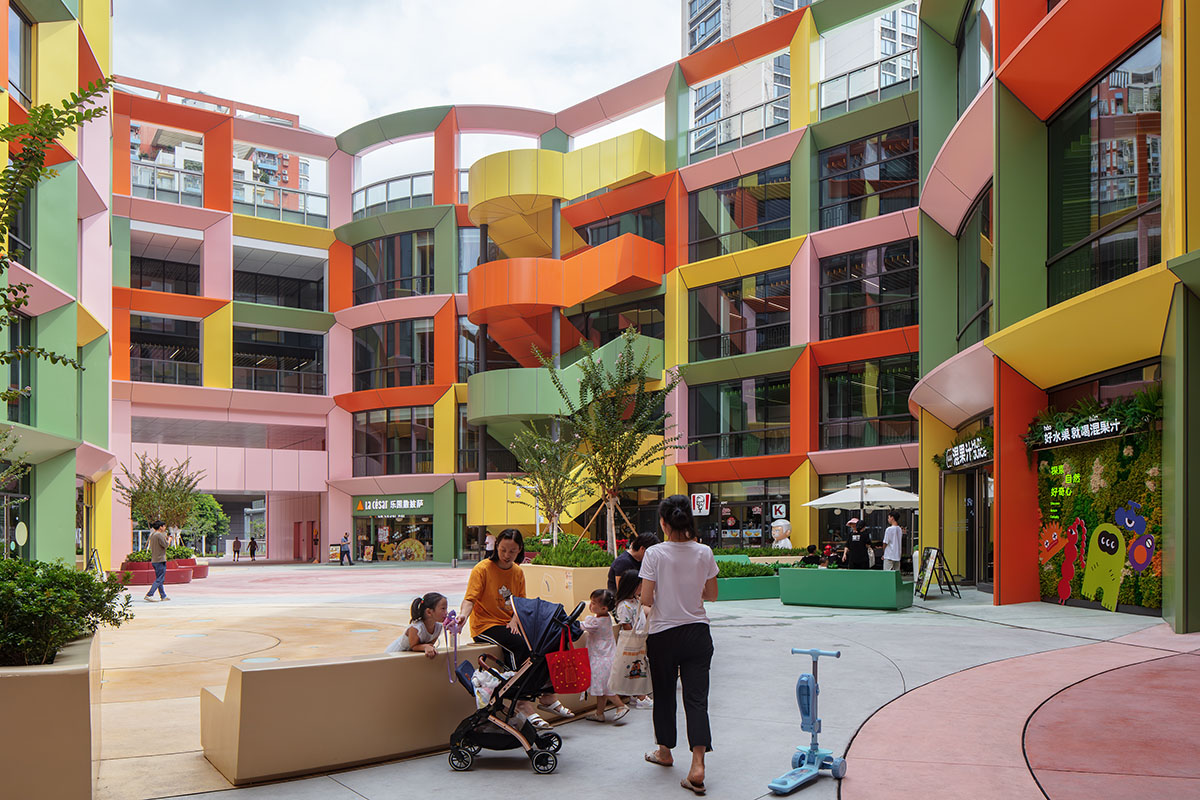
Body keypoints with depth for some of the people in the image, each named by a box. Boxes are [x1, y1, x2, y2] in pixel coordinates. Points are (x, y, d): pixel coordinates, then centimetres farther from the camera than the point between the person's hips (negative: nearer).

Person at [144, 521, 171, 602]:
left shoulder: (152, 534, 10)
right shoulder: (159, 535, -16)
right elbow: (166, 545, -16)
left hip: (154, 560, 10)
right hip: (160, 560, -10)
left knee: (159, 578, 15)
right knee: (159, 579, -7)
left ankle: (163, 596, 22)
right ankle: (149, 595, -13)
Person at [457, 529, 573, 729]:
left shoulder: (518, 572, 8)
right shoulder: (482, 569, -10)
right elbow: (470, 598, -18)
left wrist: (514, 620, -9)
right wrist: (463, 615, -39)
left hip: (510, 624, 6)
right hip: (485, 626, -6)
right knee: (522, 645, -31)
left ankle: (547, 696, 1)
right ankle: (523, 703, -27)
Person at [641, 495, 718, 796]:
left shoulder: (655, 554, -12)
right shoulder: (704, 552, -3)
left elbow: (646, 599, -13)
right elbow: (712, 594, 5)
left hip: (663, 635, -2)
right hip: (697, 633, 2)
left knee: (664, 694, 17)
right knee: (697, 697, 1)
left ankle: (665, 751, 34)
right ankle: (697, 765, -10)